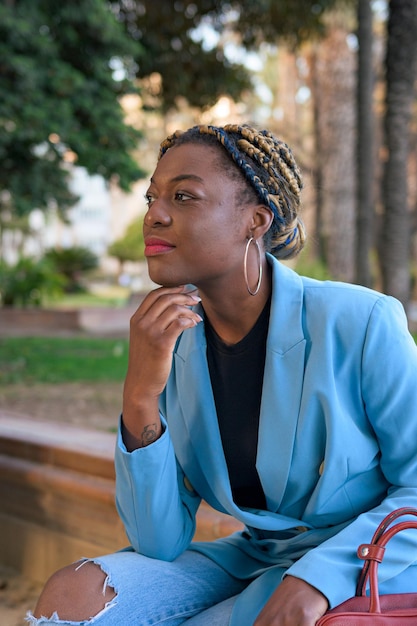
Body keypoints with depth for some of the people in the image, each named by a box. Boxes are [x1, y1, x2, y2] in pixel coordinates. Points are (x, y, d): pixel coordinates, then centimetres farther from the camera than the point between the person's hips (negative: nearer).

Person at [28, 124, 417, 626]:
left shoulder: (359, 322, -18)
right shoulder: (172, 346, -4)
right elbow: (159, 544, -8)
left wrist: (319, 575, -23)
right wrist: (140, 396, -20)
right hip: (255, 558, 4)